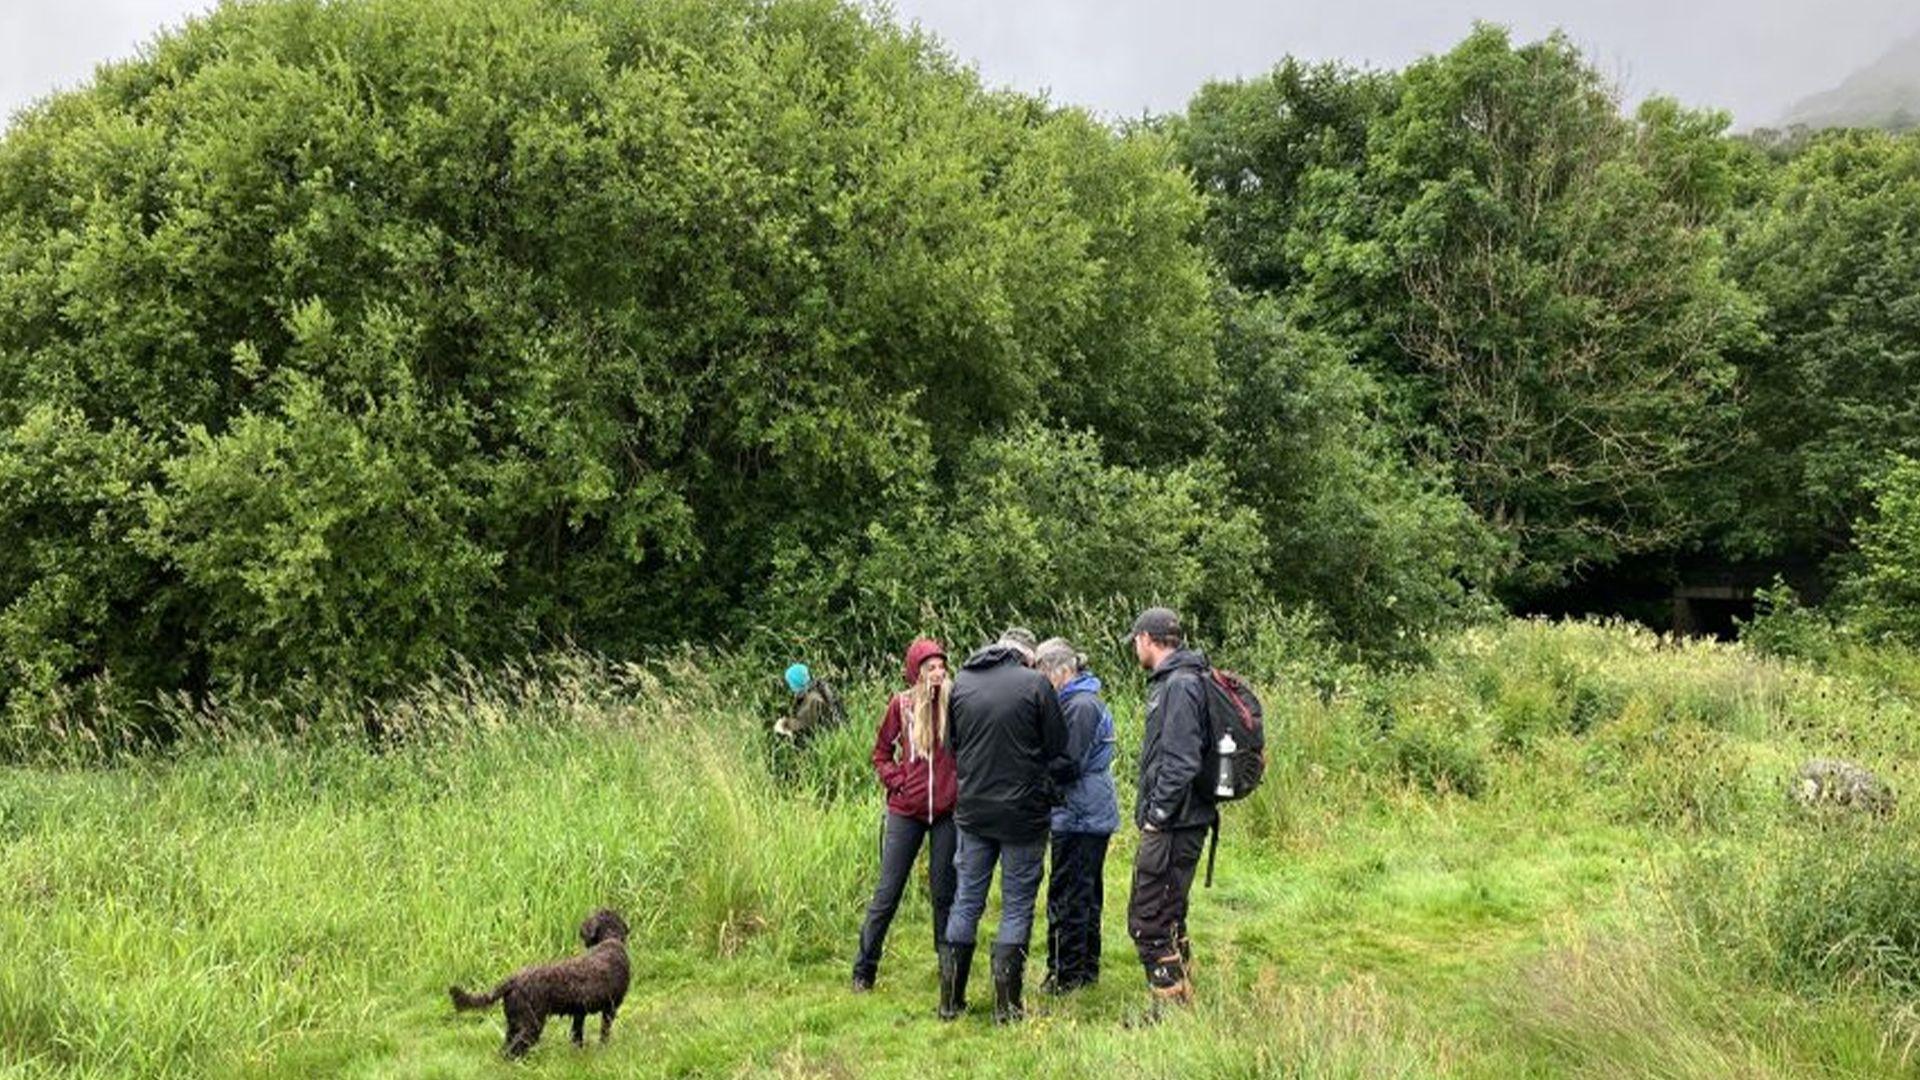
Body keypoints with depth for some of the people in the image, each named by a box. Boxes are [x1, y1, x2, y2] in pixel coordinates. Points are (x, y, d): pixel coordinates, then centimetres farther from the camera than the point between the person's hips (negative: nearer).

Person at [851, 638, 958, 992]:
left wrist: (962, 788, -7)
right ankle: (864, 969, 13)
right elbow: (881, 753, 9)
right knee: (887, 892, 4)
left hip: (947, 813, 0)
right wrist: (896, 782, -4)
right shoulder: (901, 704, -2)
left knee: (944, 892, 11)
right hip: (906, 812, 0)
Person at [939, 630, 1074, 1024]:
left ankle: (950, 999, 17)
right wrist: (1047, 785, 13)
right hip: (1023, 813, -4)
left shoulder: (960, 682, 4)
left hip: (972, 810, 4)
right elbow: (1059, 755, -5)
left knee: (967, 901, 13)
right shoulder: (1034, 684, -9)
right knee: (1018, 906, 6)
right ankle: (1006, 1004, 8)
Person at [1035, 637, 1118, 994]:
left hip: (1078, 817, -10)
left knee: (1066, 897, -2)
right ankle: (1088, 968, 27)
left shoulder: (1080, 706, -18)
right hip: (1096, 814, 10)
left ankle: (1065, 974, 5)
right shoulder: (1083, 700, 14)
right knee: (1087, 893, 17)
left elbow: (1068, 764, -20)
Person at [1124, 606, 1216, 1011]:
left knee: (1150, 923, -5)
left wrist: (1157, 814, -18)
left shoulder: (1180, 685, -16)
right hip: (1173, 823, 11)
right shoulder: (1171, 681, 16)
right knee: (1168, 918, 18)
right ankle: (1183, 1006, 28)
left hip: (1172, 826, -11)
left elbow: (1180, 762, -24)